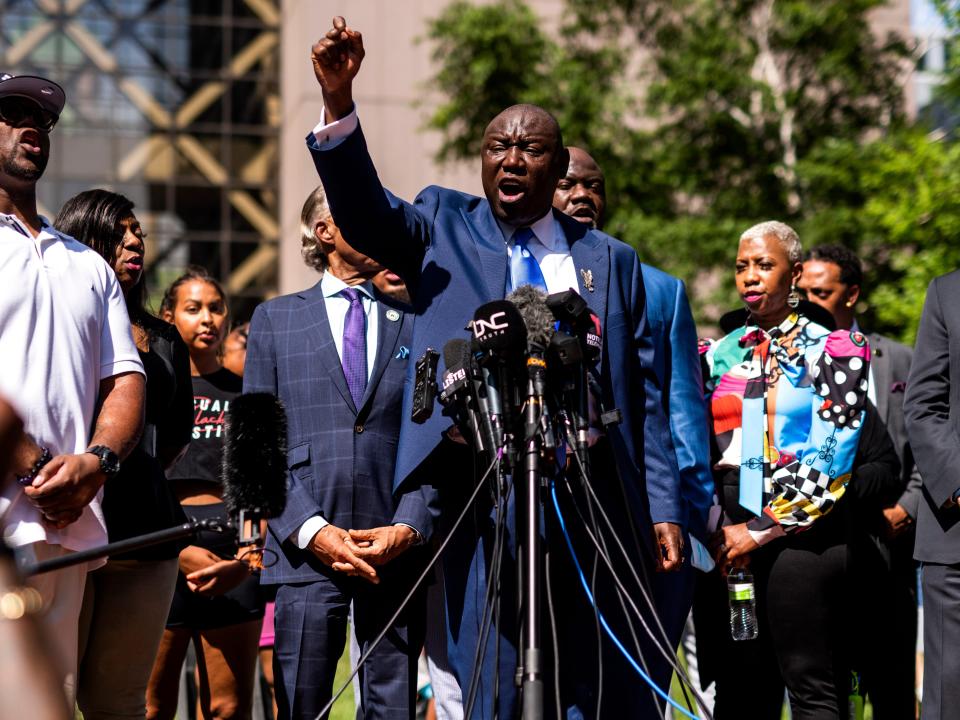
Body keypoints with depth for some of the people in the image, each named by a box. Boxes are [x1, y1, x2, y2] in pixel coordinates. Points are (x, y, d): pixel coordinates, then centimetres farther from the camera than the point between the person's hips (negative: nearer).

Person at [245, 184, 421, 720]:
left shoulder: (415, 321, 13)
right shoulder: (276, 319, 12)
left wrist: (410, 526, -6)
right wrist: (311, 530, -7)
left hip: (397, 549, 1)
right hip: (306, 550, -1)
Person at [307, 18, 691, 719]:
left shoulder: (611, 261, 15)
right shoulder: (444, 228, 12)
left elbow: (644, 396, 12)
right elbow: (364, 213, -8)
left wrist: (663, 508, 4)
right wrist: (338, 101, -24)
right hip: (483, 507, -1)